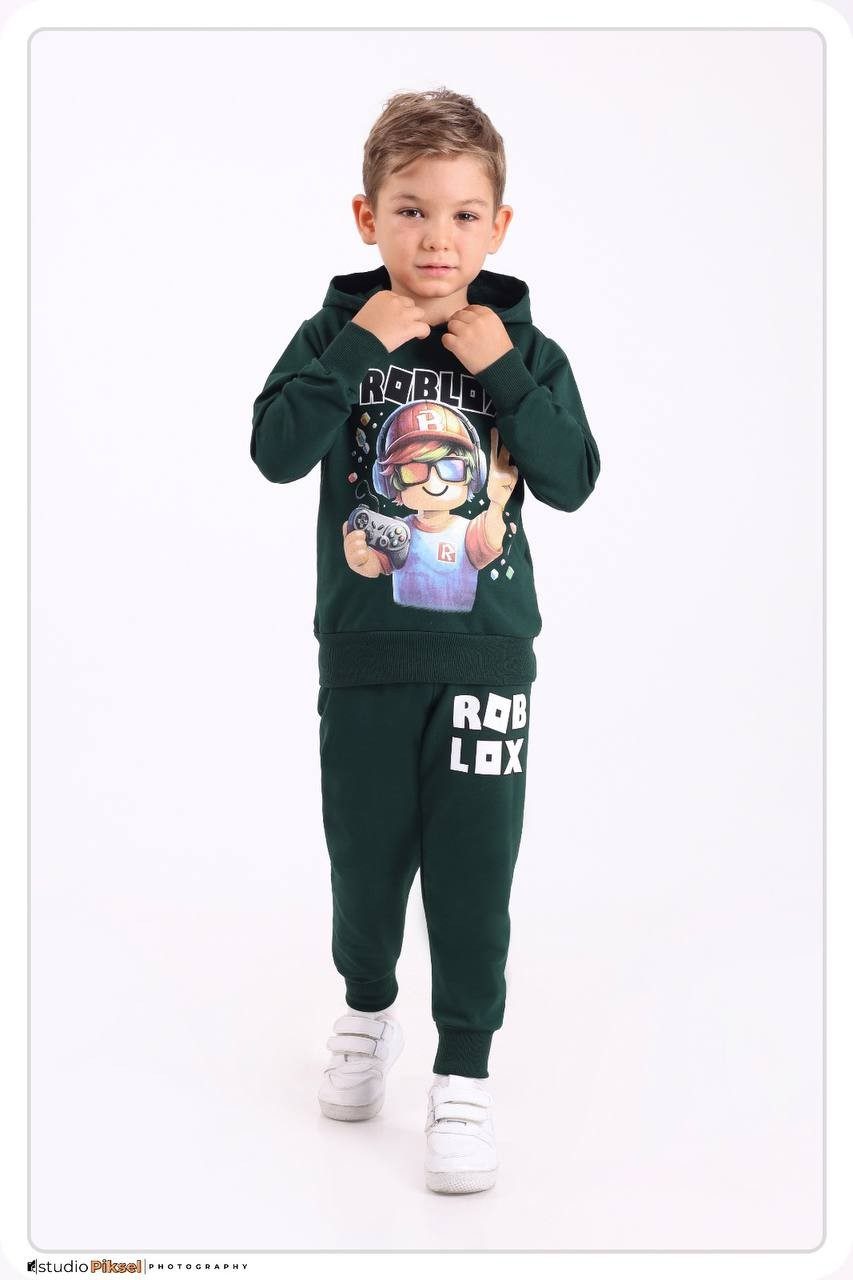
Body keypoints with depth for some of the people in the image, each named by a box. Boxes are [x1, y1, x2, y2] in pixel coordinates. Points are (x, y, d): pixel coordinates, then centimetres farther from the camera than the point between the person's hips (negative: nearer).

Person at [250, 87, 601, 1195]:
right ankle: (367, 1009, 41)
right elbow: (277, 451, -16)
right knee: (367, 852, 14)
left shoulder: (522, 345, 0)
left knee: (474, 871, 3)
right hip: (364, 655, 0)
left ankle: (464, 1073, 17)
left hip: (486, 655, 0)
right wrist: (362, 344, -22)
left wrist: (503, 371, -16)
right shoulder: (339, 333, -3)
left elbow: (572, 480, -8)